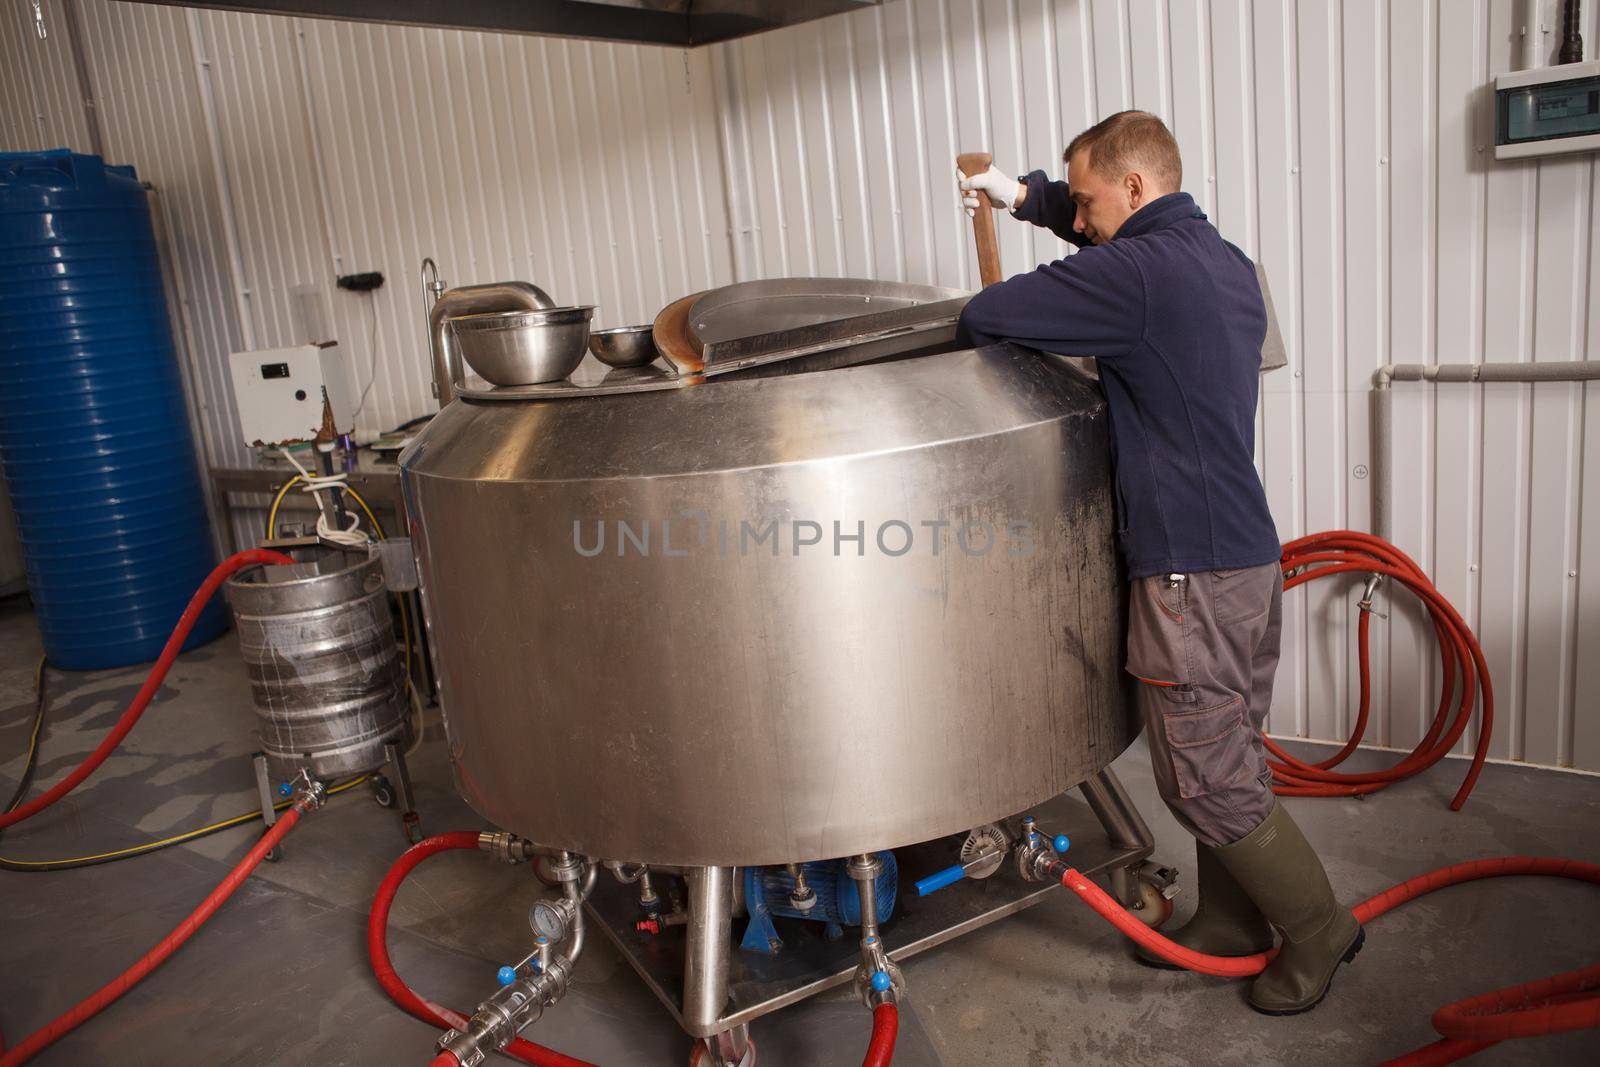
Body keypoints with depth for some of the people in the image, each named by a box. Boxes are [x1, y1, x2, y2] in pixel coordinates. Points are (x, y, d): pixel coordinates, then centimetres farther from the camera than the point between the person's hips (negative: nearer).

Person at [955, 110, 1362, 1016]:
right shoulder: (1223, 257, 13)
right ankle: (1231, 921, 33)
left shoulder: (1133, 274, -17)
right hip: (1252, 556, 10)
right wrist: (1028, 197, 28)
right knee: (1228, 757, 19)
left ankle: (1318, 927, 21)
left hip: (1191, 573, -9)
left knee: (1206, 778, 5)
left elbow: (983, 319, -16)